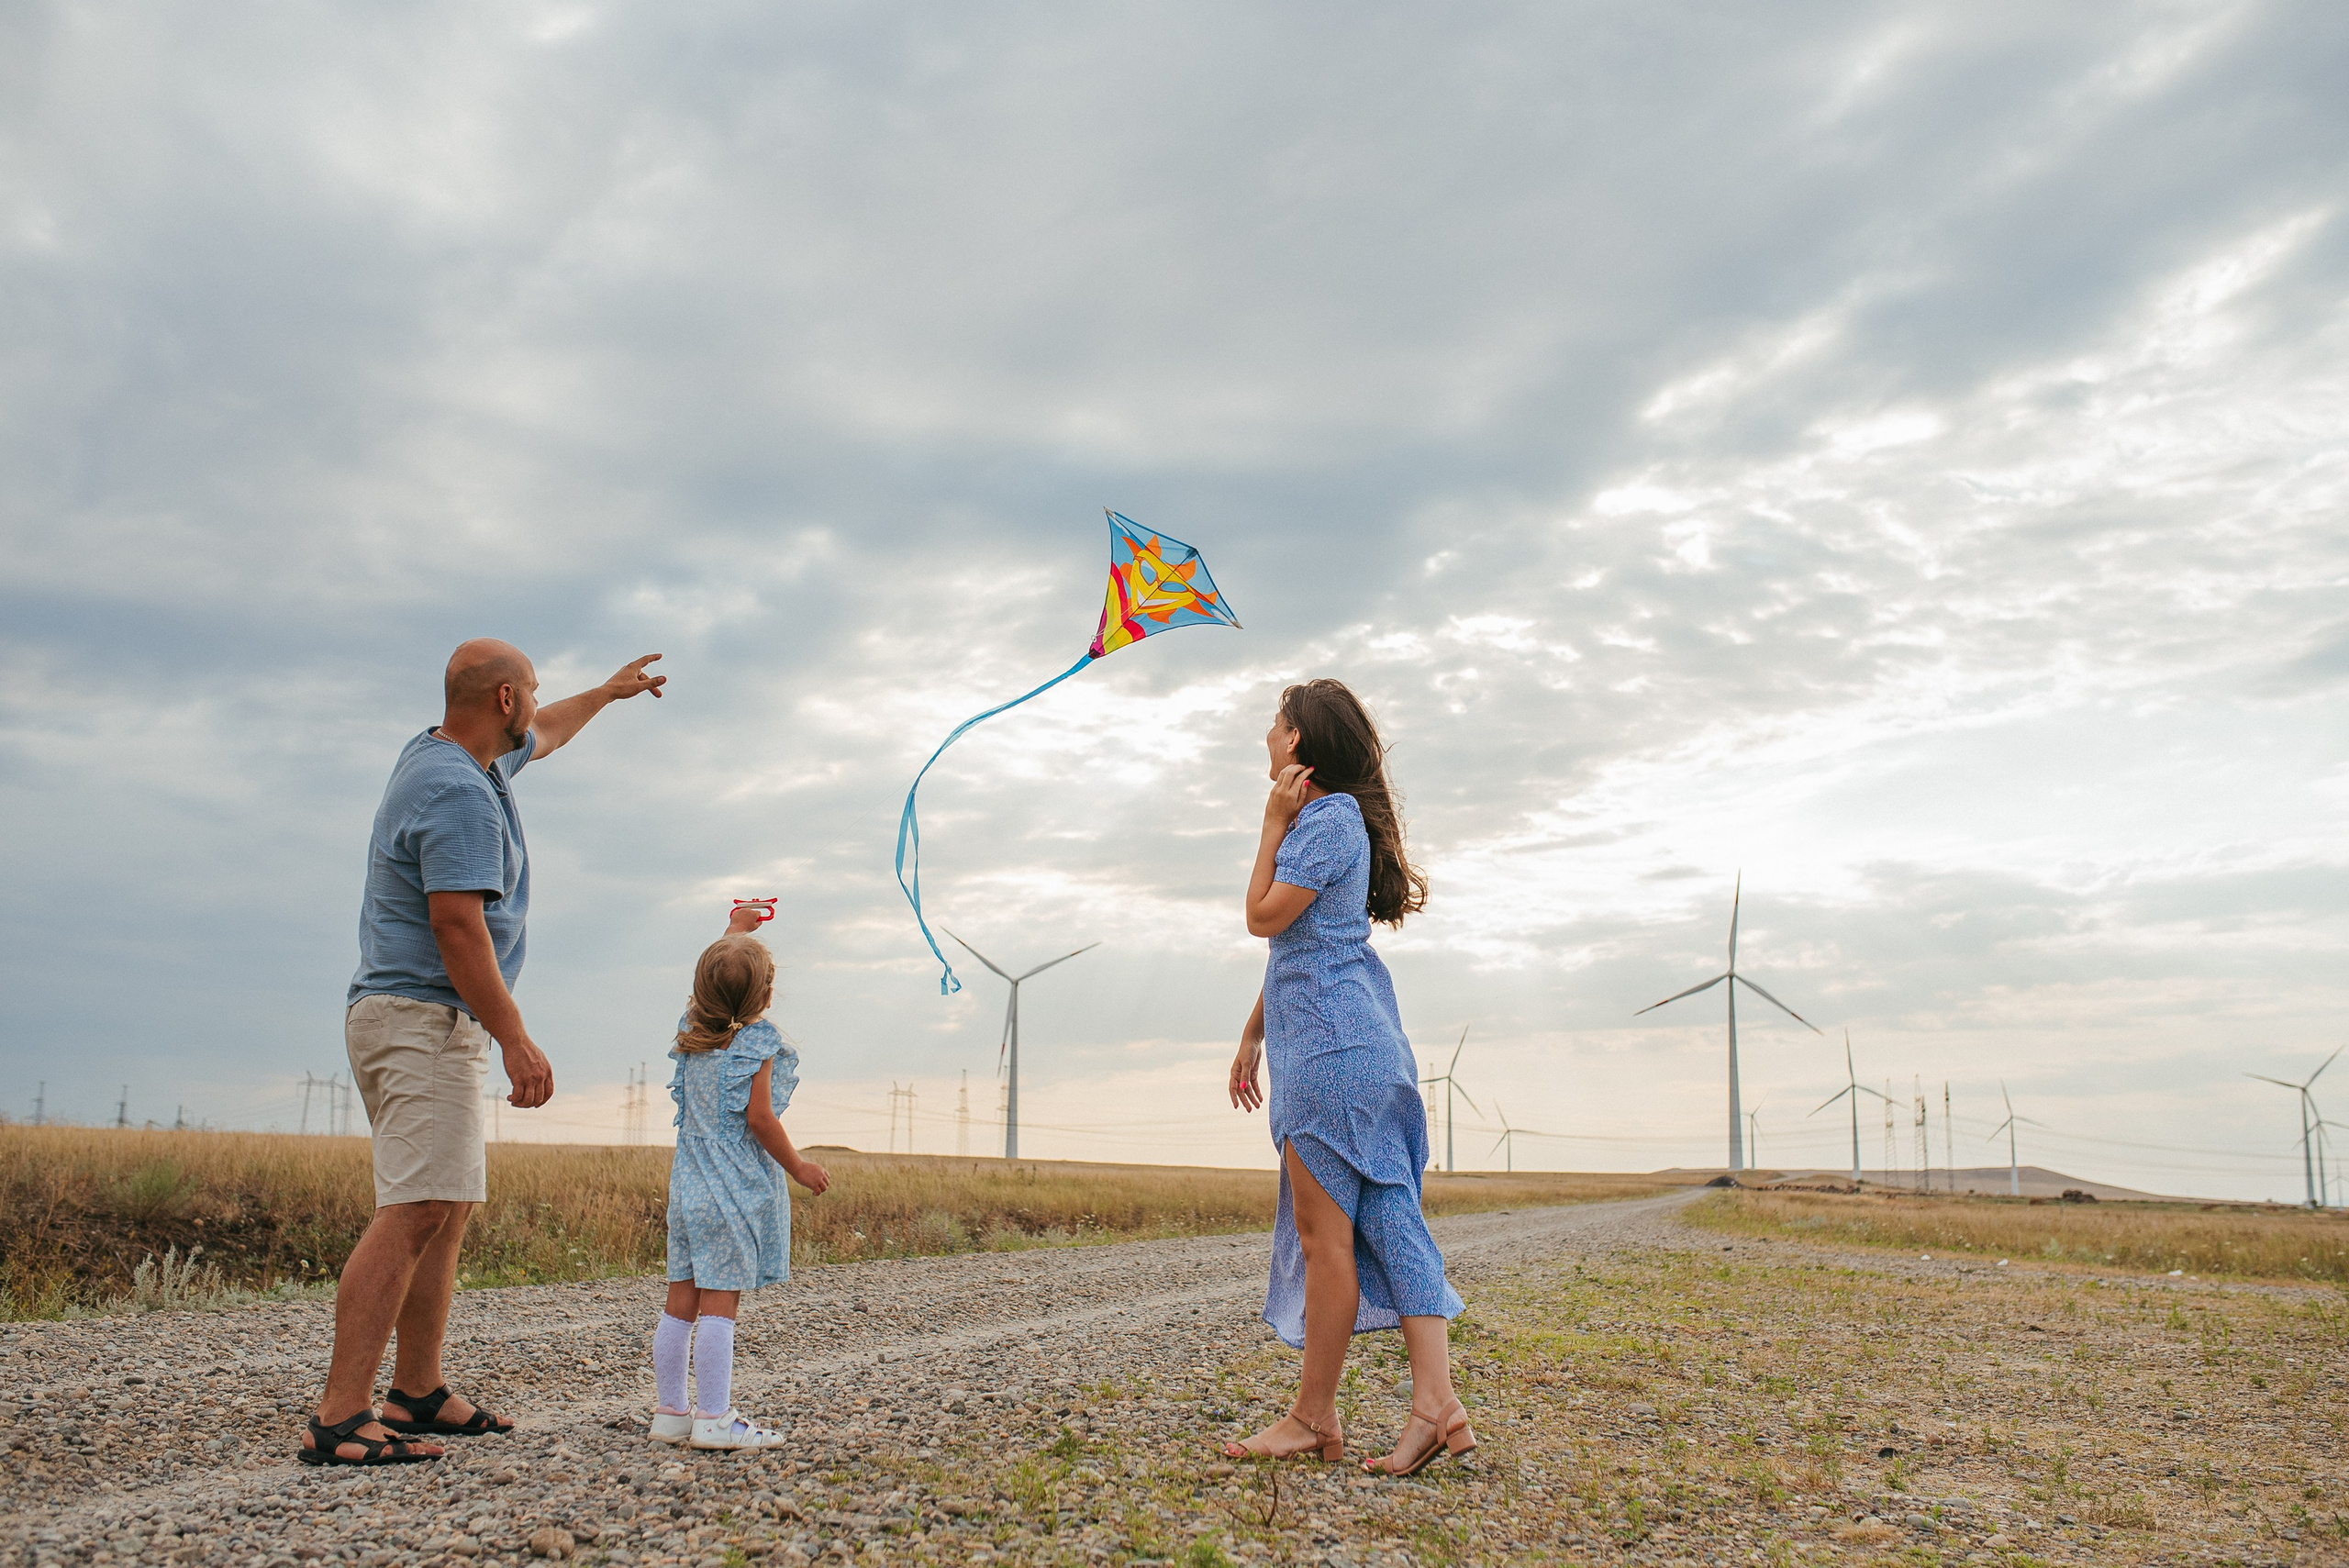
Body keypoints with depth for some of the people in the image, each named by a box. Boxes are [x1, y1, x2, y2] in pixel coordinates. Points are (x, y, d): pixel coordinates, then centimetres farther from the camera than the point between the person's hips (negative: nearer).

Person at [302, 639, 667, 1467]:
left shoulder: (444, 755, 15)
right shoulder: (459, 794, -17)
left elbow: (542, 737, 37)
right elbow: (457, 928, -24)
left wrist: (608, 691, 50)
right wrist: (516, 1040, -24)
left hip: (416, 1024, 11)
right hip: (424, 1019, -11)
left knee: (448, 1210, 13)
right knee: (414, 1212, -16)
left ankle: (419, 1394, 18)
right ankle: (338, 1420, -17)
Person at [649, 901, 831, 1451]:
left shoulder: (691, 1031, 10)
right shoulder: (757, 1044, -11)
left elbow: (712, 978, 29)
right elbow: (759, 1118, -15)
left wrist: (735, 928, 42)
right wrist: (798, 1167, -4)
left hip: (688, 1188, 7)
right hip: (737, 1192, -7)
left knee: (681, 1303, 10)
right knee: (720, 1303, -6)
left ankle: (671, 1411, 17)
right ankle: (713, 1419, -4)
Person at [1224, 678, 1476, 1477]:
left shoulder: (1330, 820, -11)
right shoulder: (1325, 820, 21)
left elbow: (1264, 917, -13)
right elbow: (1292, 949, 24)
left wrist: (1274, 822, -6)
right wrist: (1254, 1033, 26)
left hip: (1333, 1043, -11)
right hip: (1327, 1040, 11)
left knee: (1322, 1230, -4)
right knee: (1383, 1218, 4)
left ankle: (1314, 1417, 4)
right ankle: (1436, 1403, 1)